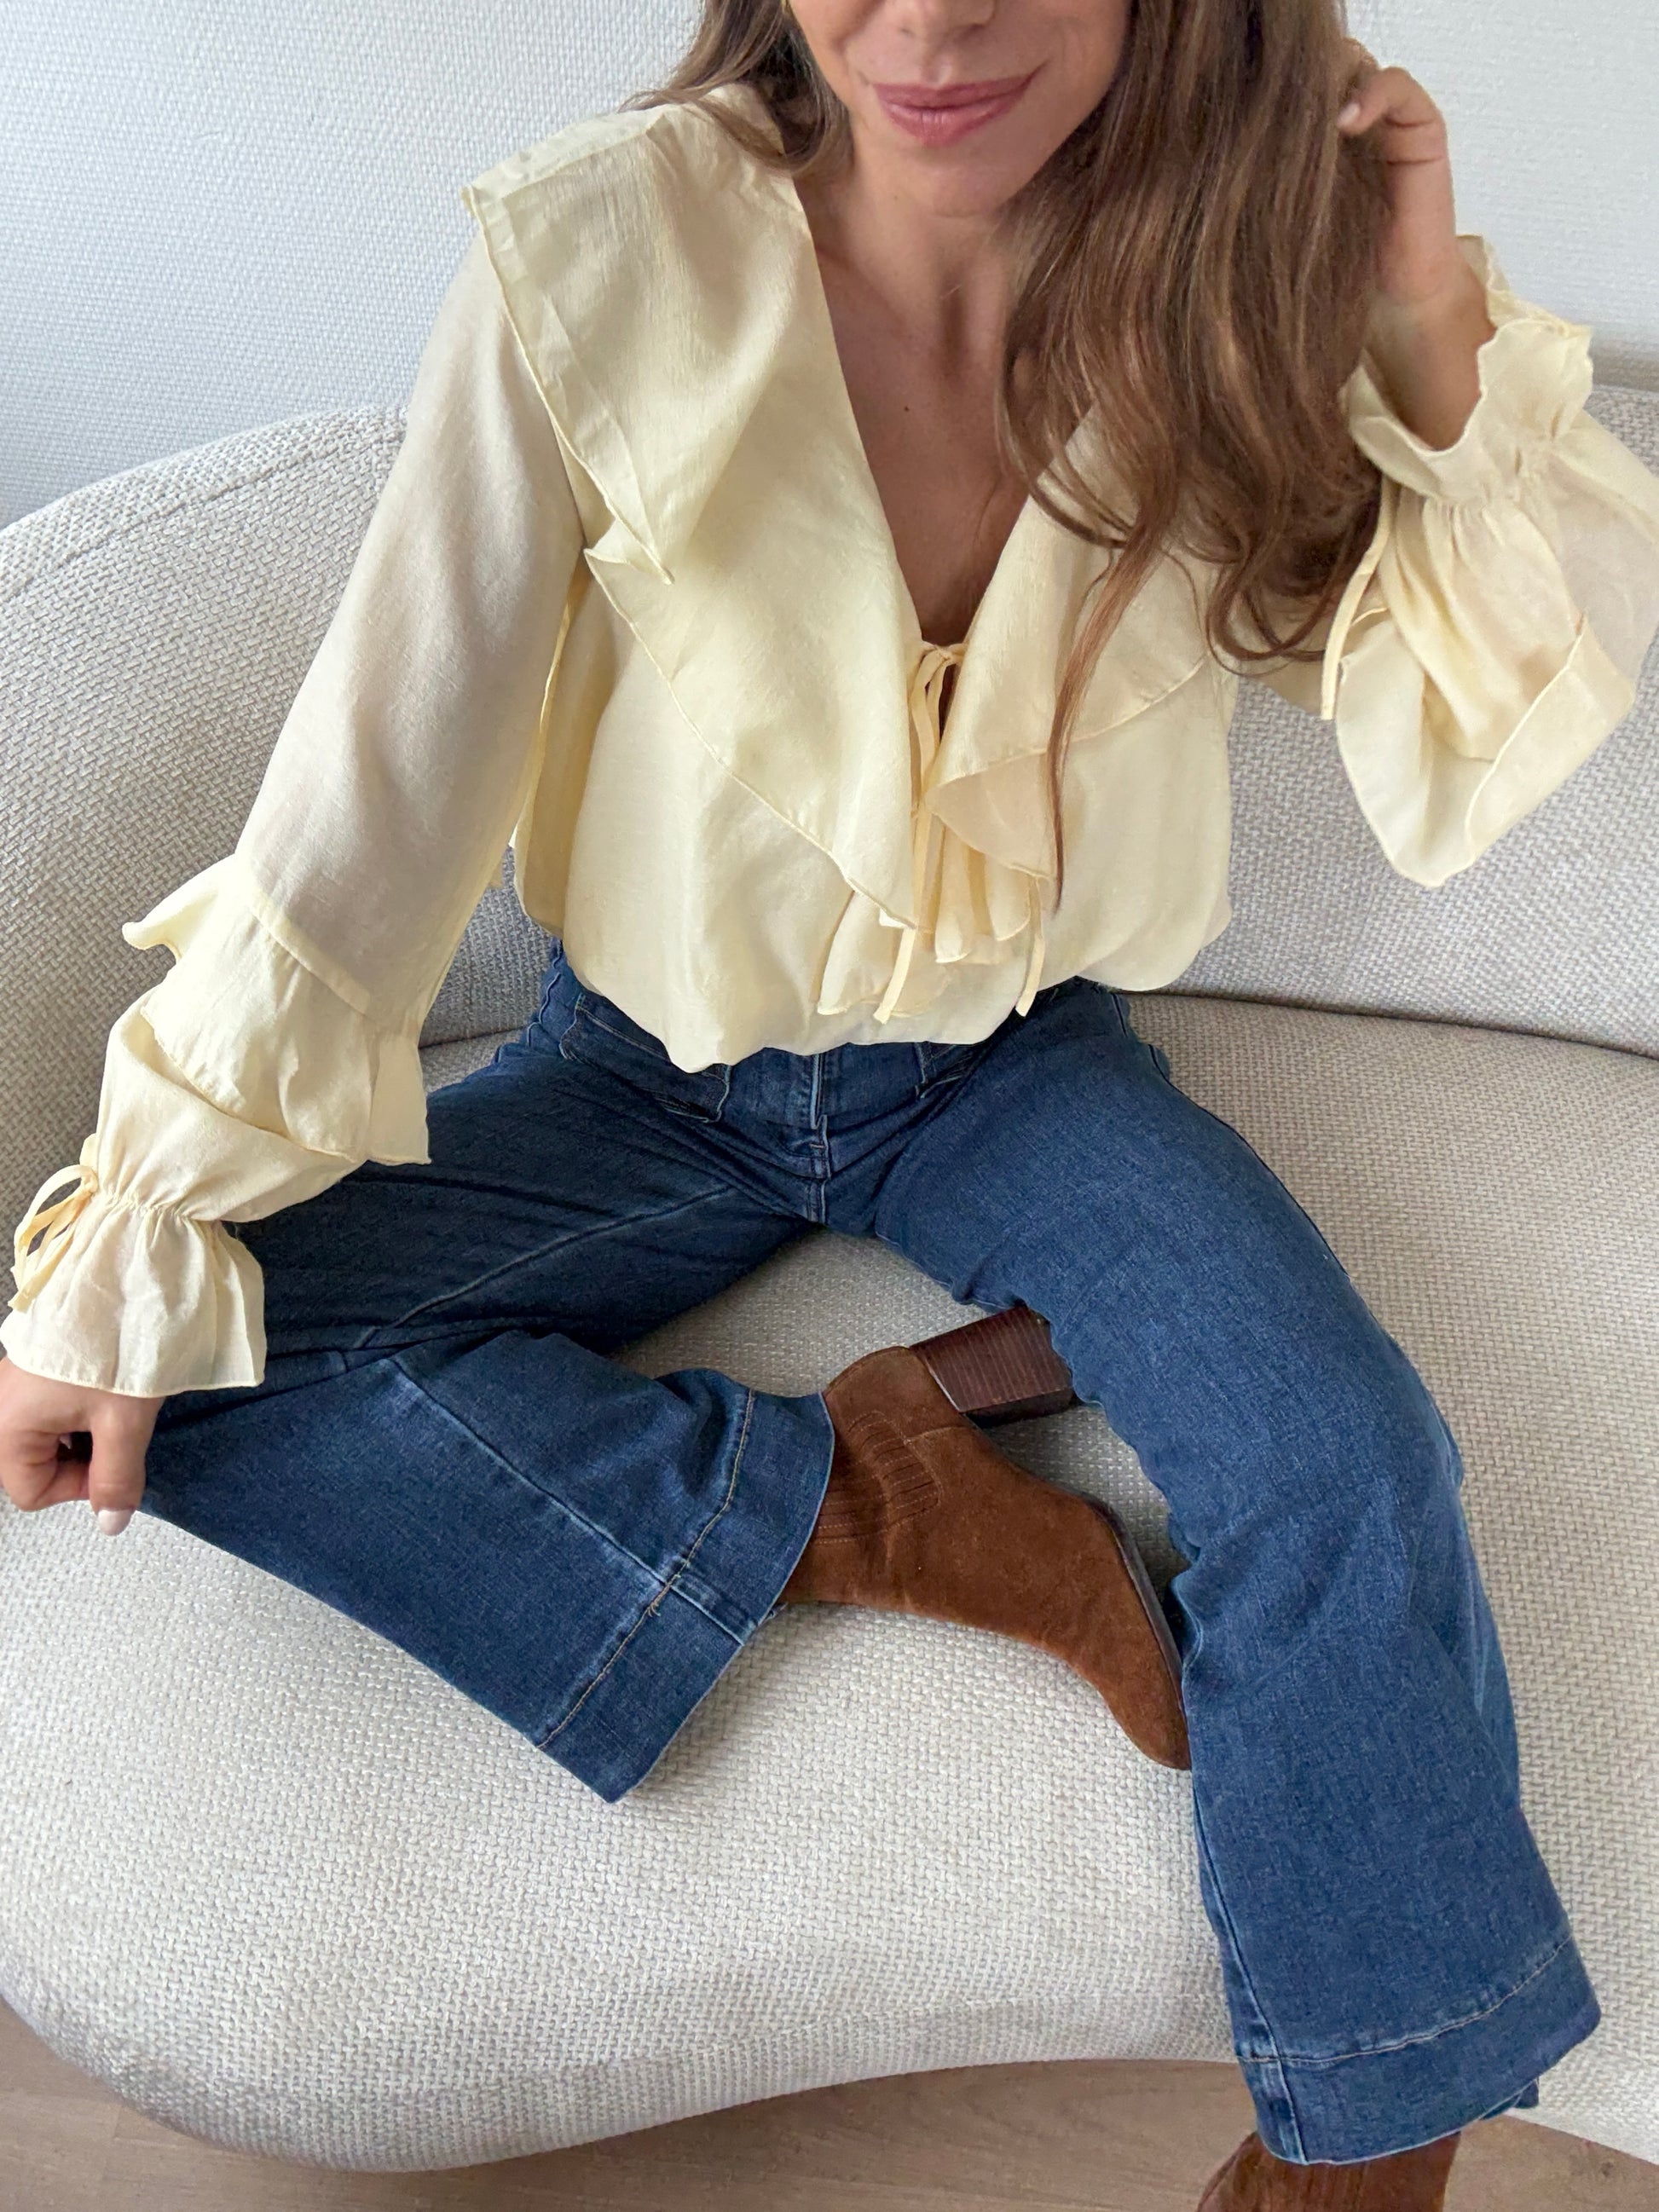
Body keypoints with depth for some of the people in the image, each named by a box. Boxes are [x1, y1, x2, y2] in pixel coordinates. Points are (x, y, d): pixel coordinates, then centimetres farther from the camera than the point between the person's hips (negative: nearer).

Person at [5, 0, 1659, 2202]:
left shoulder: (1242, 280, -15)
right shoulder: (605, 257, -22)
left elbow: (1465, 773, -12)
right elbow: (373, 791, -18)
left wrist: (1439, 336, -25)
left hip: (1023, 1063, 1)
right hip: (660, 1064, 0)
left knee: (1352, 1468, -23)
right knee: (206, 1373, -20)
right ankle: (882, 1500, -16)